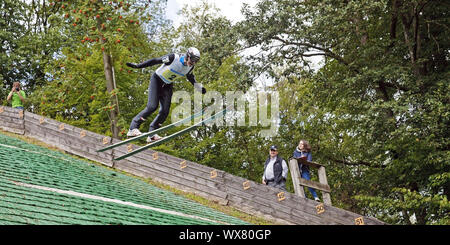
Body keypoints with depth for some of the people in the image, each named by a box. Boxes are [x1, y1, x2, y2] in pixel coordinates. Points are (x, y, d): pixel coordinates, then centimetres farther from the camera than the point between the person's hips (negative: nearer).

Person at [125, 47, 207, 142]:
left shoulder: (190, 67, -9)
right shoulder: (174, 58, -27)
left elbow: (190, 77, 14)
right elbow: (155, 61, -21)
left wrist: (200, 88, 14)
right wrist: (137, 66, -20)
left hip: (168, 86, 6)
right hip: (156, 80, -6)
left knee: (165, 111, -9)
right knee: (152, 106, -21)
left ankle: (152, 134, 2)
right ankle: (133, 128, -13)